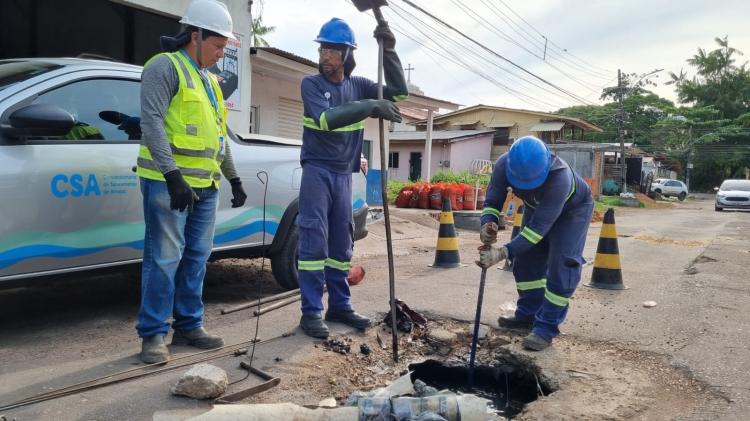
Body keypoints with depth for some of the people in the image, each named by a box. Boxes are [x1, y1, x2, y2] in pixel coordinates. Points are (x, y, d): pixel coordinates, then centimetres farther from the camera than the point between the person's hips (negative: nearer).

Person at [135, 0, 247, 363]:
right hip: (169, 181, -8)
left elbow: (219, 135, 24)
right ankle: (153, 334, 6)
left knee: (196, 257, 10)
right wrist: (172, 175, -24)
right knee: (165, 258, -5)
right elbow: (151, 122, -16)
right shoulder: (165, 66, -5)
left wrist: (234, 179, 21)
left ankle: (189, 326, 19)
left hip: (205, 185, 8)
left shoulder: (208, 80, 21)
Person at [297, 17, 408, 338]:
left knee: (341, 243, 10)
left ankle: (340, 305, 20)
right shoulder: (311, 84, -5)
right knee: (314, 241, -6)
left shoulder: (357, 85, 7)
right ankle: (311, 312, 0)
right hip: (317, 171, -5)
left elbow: (398, 90, 2)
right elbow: (326, 119, -22)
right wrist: (370, 106, -29)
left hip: (344, 174, 5)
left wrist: (388, 50, -8)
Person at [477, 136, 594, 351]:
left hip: (572, 209, -5)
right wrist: (488, 224, -46)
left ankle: (546, 328, -6)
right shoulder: (503, 165, -32)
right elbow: (492, 201, -22)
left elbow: (539, 226, -44)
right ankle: (528, 314, 21)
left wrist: (504, 253, -51)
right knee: (527, 257, 5)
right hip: (537, 207, 5)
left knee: (562, 265, -14)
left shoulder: (560, 177, -46)